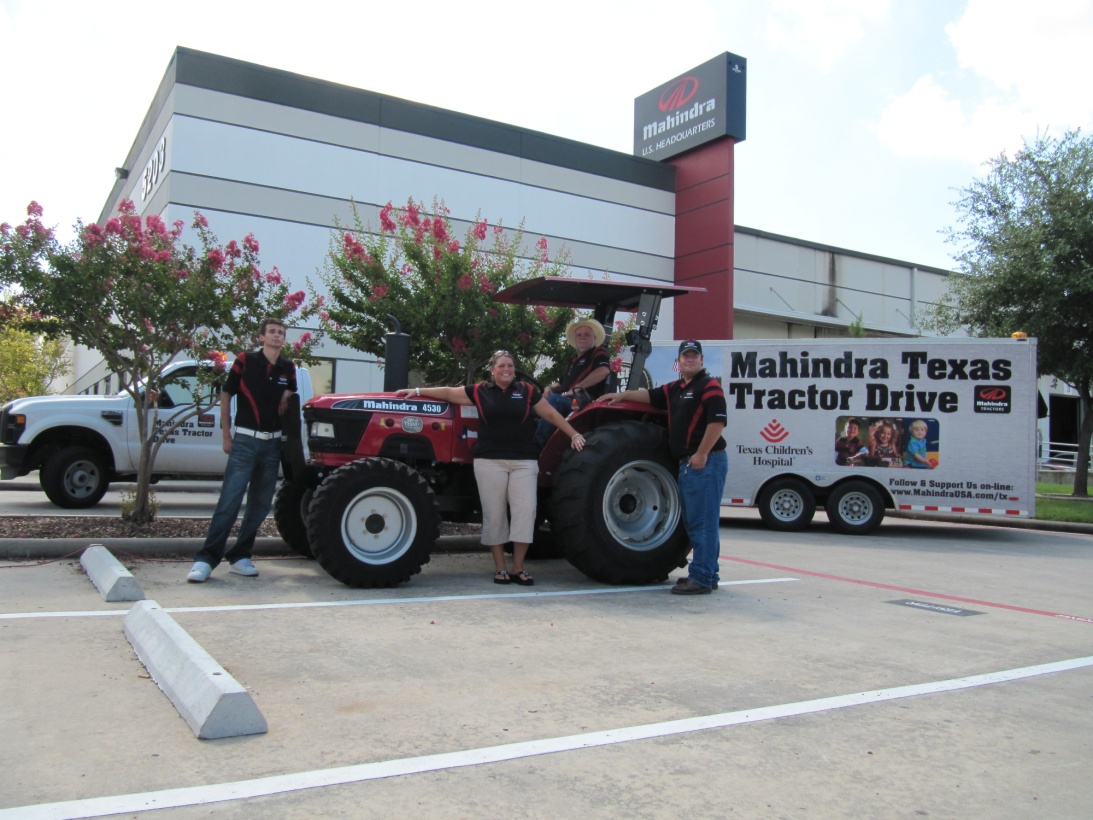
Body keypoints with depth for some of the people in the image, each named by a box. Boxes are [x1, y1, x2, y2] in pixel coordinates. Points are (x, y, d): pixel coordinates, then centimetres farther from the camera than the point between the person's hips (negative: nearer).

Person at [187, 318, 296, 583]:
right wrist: (226, 435, 0)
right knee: (229, 501, -10)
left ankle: (240, 557, 17)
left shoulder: (288, 368, 8)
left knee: (260, 504, 7)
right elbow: (226, 397, 2)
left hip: (273, 443, 4)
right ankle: (205, 559, -6)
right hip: (245, 440, -4)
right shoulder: (245, 361, -3)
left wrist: (287, 398, -2)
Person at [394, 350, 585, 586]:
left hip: (524, 462, 1)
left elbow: (551, 414, 11)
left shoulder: (528, 391, 10)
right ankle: (499, 568, 10)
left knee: (524, 510, -5)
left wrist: (574, 435, 5)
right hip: (489, 461, 0)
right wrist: (418, 391, 12)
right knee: (494, 514, 1)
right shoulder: (480, 391, 8)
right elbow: (449, 393, 14)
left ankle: (518, 568, 4)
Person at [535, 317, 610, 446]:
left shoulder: (599, 352, 2)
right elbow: (562, 383, 35)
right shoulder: (574, 360, 29)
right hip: (566, 401, 9)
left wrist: (577, 388, -21)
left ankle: (538, 444, -30)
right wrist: (550, 387, 10)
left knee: (553, 399, -32)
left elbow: (603, 371, -20)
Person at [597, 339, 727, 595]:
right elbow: (650, 395, 27)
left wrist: (702, 454, -19)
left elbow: (718, 420, -16)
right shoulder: (675, 389, 20)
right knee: (695, 522, 13)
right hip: (687, 463, 9)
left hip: (706, 462, -9)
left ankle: (701, 579, -6)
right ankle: (708, 573, 21)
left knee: (702, 522, -8)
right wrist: (622, 395, 18)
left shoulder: (709, 386, -7)